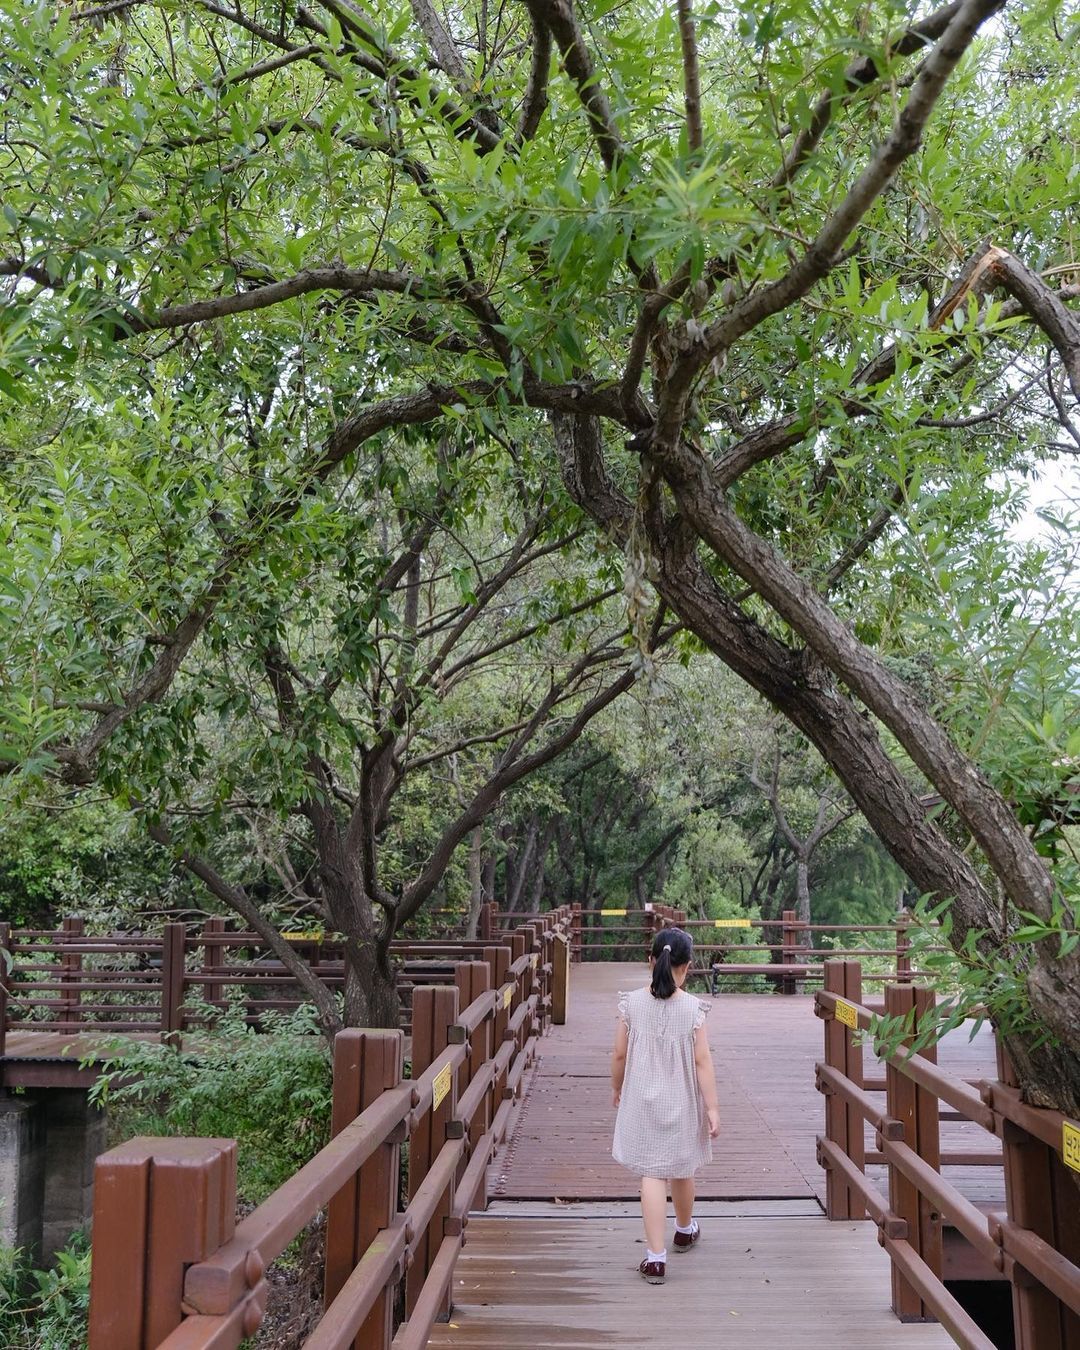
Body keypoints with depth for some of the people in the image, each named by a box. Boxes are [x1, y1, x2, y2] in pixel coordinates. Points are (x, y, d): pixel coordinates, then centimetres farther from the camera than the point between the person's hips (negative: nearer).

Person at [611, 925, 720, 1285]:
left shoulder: (632, 1003, -10)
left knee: (652, 1174, 2)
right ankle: (685, 1230, 44)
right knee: (682, 1169, 21)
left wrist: (616, 1087, 13)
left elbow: (620, 1054, -4)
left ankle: (655, 1256, -3)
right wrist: (712, 1107, -6)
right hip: (681, 1101, 1)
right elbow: (702, 1062, -12)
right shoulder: (692, 1008, -13)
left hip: (642, 1101, 0)